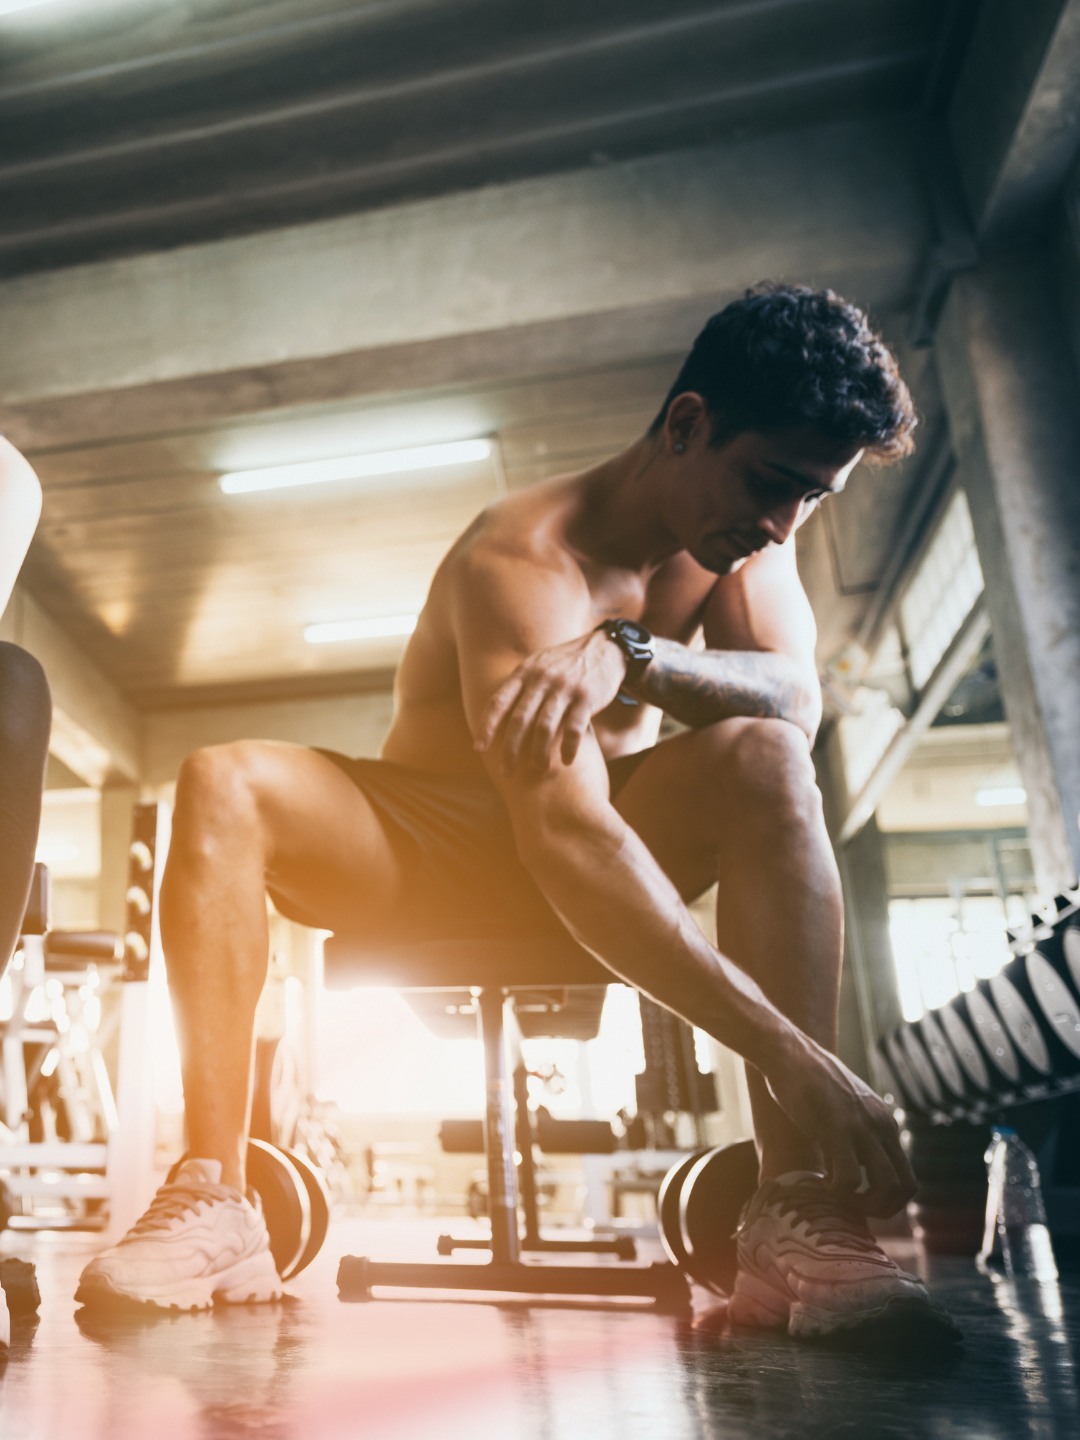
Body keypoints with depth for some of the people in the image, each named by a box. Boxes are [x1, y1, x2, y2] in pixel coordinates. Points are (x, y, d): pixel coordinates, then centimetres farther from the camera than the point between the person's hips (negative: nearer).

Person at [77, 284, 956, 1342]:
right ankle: (214, 1206, -26)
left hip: (602, 833, 3)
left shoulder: (741, 528, -4)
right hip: (433, 850, -3)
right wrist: (784, 1049, -47)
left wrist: (631, 654, -42)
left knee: (762, 760, -27)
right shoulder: (524, 557, -26)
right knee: (222, 788, -28)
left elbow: (797, 702, -22)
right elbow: (566, 838, -39)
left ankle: (798, 1215, -31)